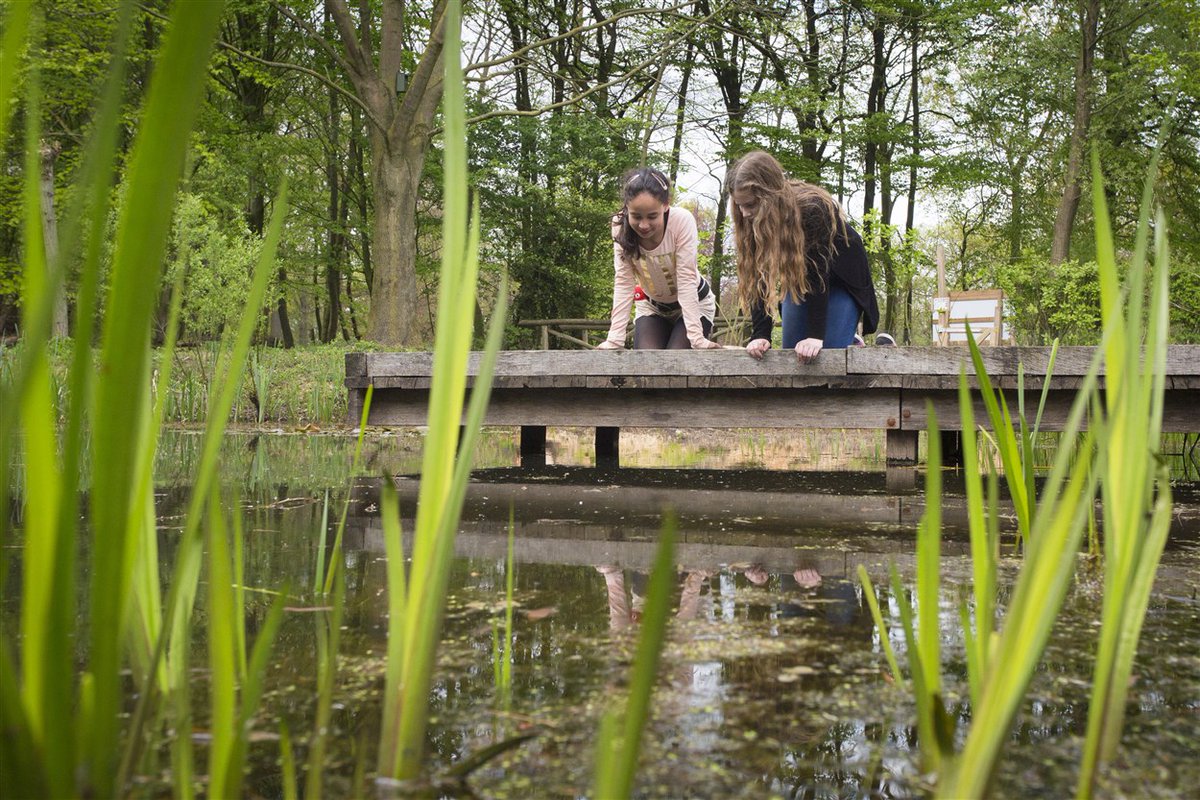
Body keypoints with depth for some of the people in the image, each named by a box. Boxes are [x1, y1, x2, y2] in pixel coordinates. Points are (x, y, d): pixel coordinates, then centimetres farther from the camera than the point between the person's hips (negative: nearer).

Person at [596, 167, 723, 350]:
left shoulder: (682, 220, -30)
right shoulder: (621, 226, -22)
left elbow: (686, 278, -30)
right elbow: (623, 283, -23)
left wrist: (697, 338, -36)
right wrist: (614, 340, -31)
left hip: (692, 304, -2)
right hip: (651, 306, 2)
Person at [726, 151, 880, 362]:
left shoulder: (812, 208, -33)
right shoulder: (751, 223, -17)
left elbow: (818, 274, -31)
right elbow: (757, 278, -17)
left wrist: (816, 336, -33)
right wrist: (760, 335, -26)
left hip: (841, 281, -5)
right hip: (799, 281, 5)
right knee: (790, 353, -2)